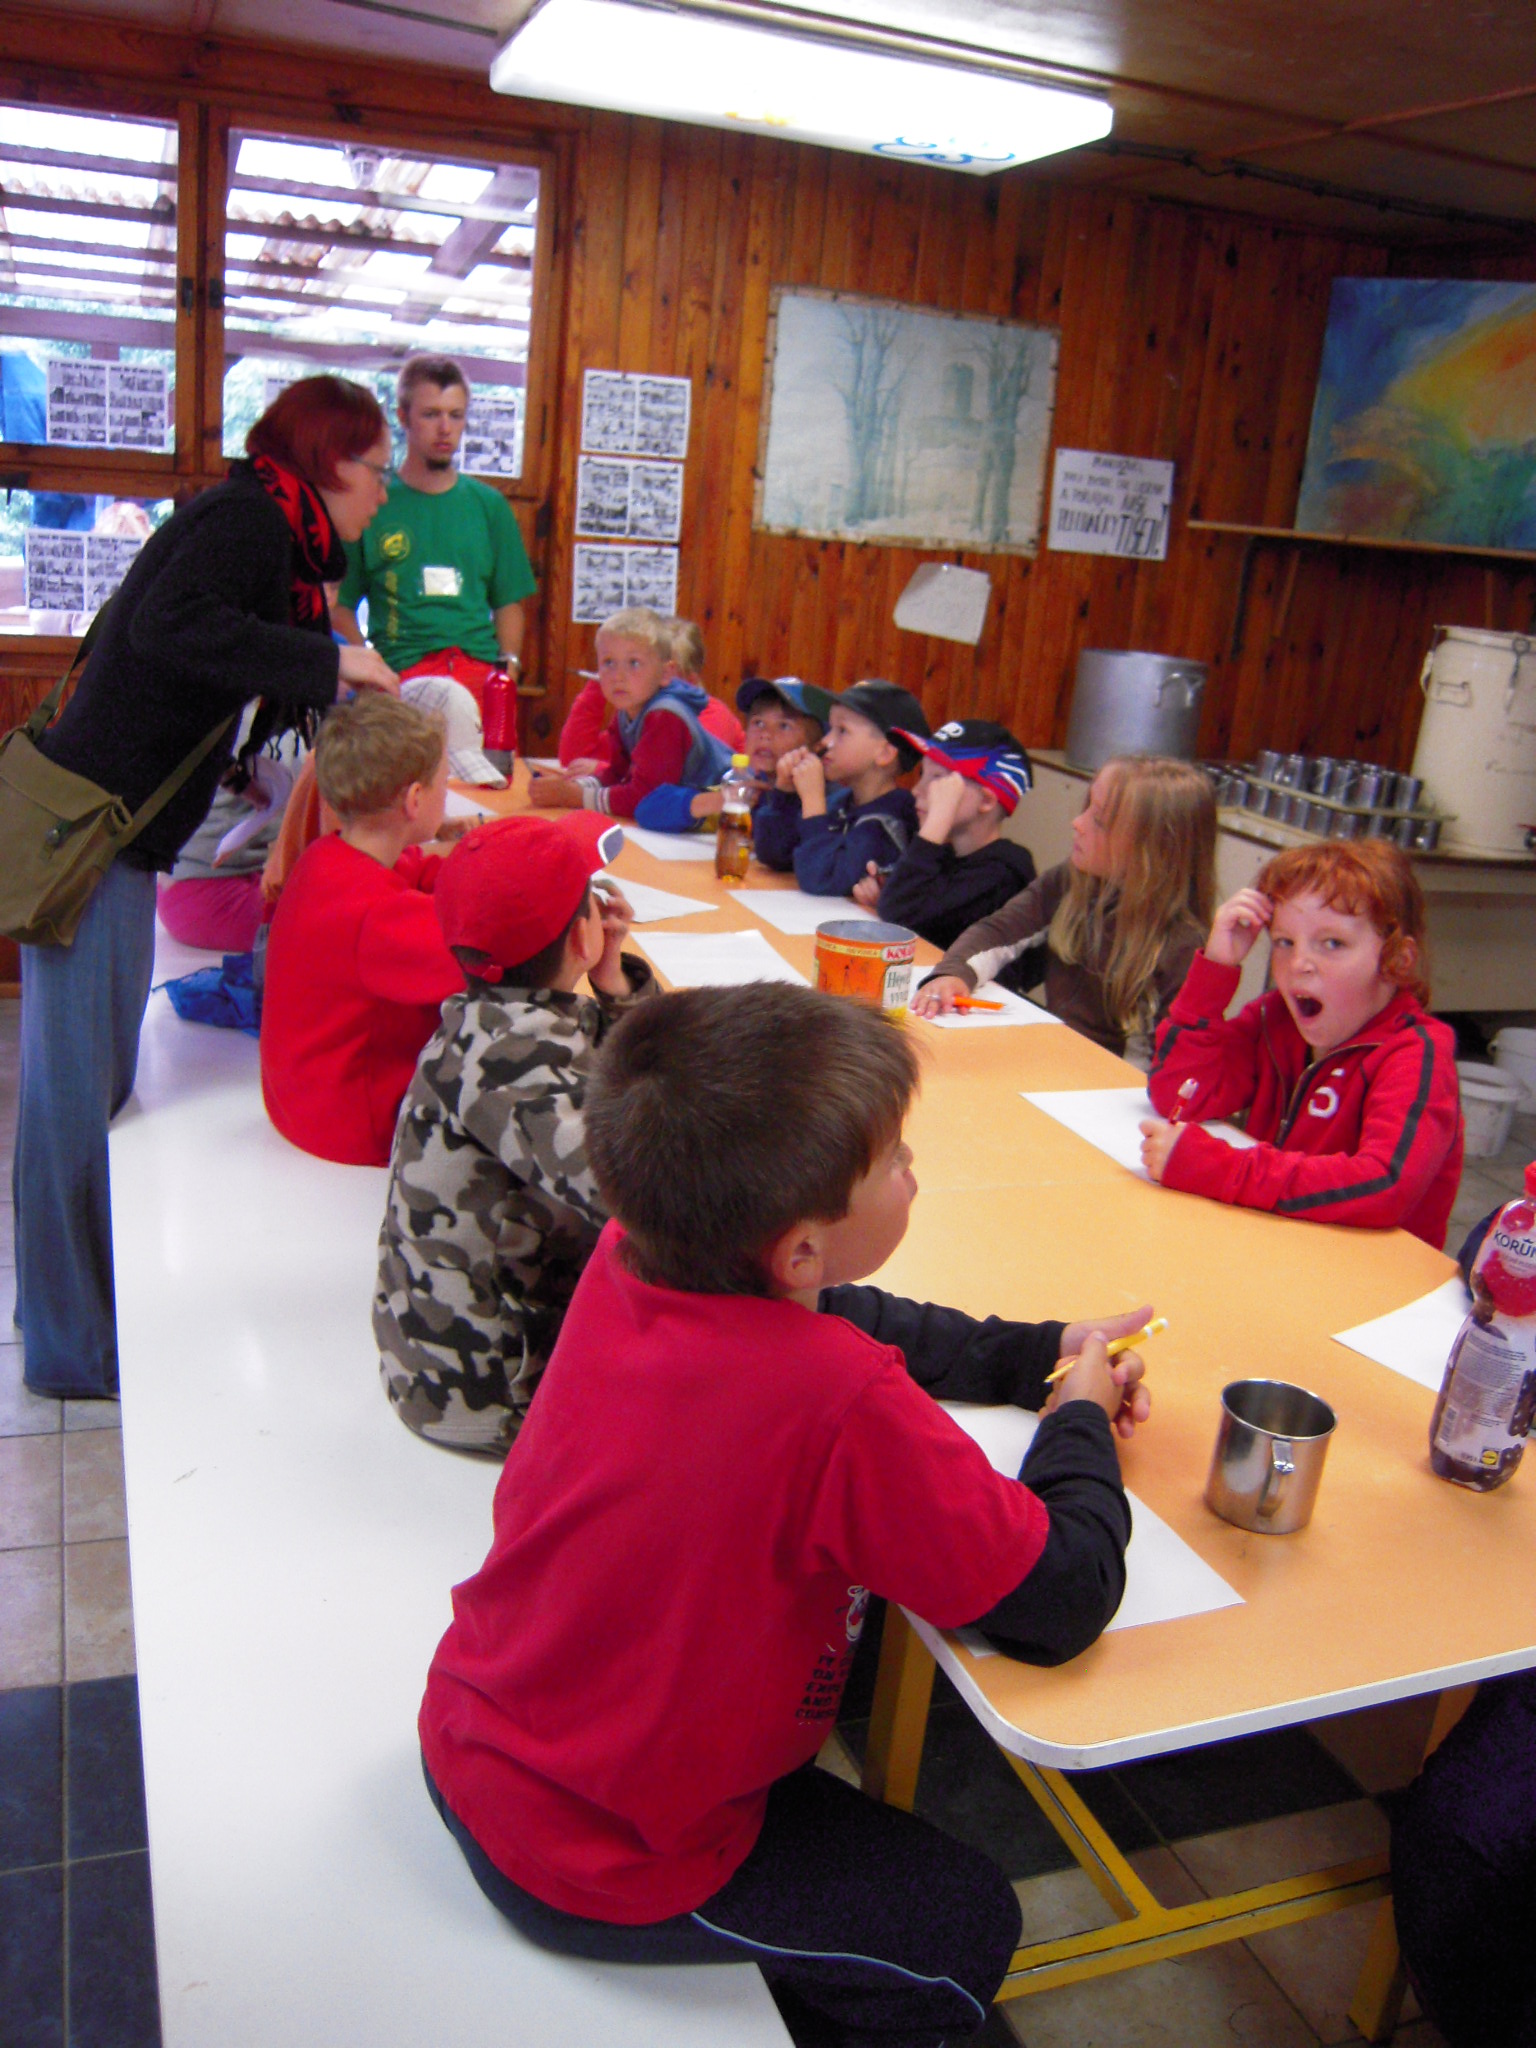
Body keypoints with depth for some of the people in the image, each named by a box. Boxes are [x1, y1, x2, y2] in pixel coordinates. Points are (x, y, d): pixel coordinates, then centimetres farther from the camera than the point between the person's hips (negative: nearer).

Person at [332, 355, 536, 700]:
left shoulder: (489, 504, 17)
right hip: (398, 678, -2)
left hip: (481, 675, 2)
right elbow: (340, 606, 7)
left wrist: (508, 666, 1)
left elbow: (508, 603, 19)